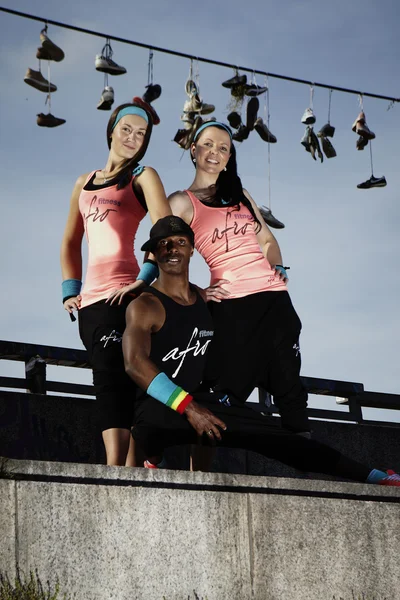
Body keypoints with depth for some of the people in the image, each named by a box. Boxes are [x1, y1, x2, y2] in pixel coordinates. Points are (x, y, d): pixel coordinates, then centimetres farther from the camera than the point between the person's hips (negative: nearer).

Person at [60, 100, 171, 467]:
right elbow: (70, 243, 26)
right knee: (112, 384, 4)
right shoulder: (85, 183, 22)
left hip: (122, 294, -6)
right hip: (90, 299, 6)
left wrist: (144, 280, -16)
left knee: (111, 381, -17)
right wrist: (71, 290, 13)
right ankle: (131, 470, 5)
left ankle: (116, 471, -22)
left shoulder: (142, 177, 7)